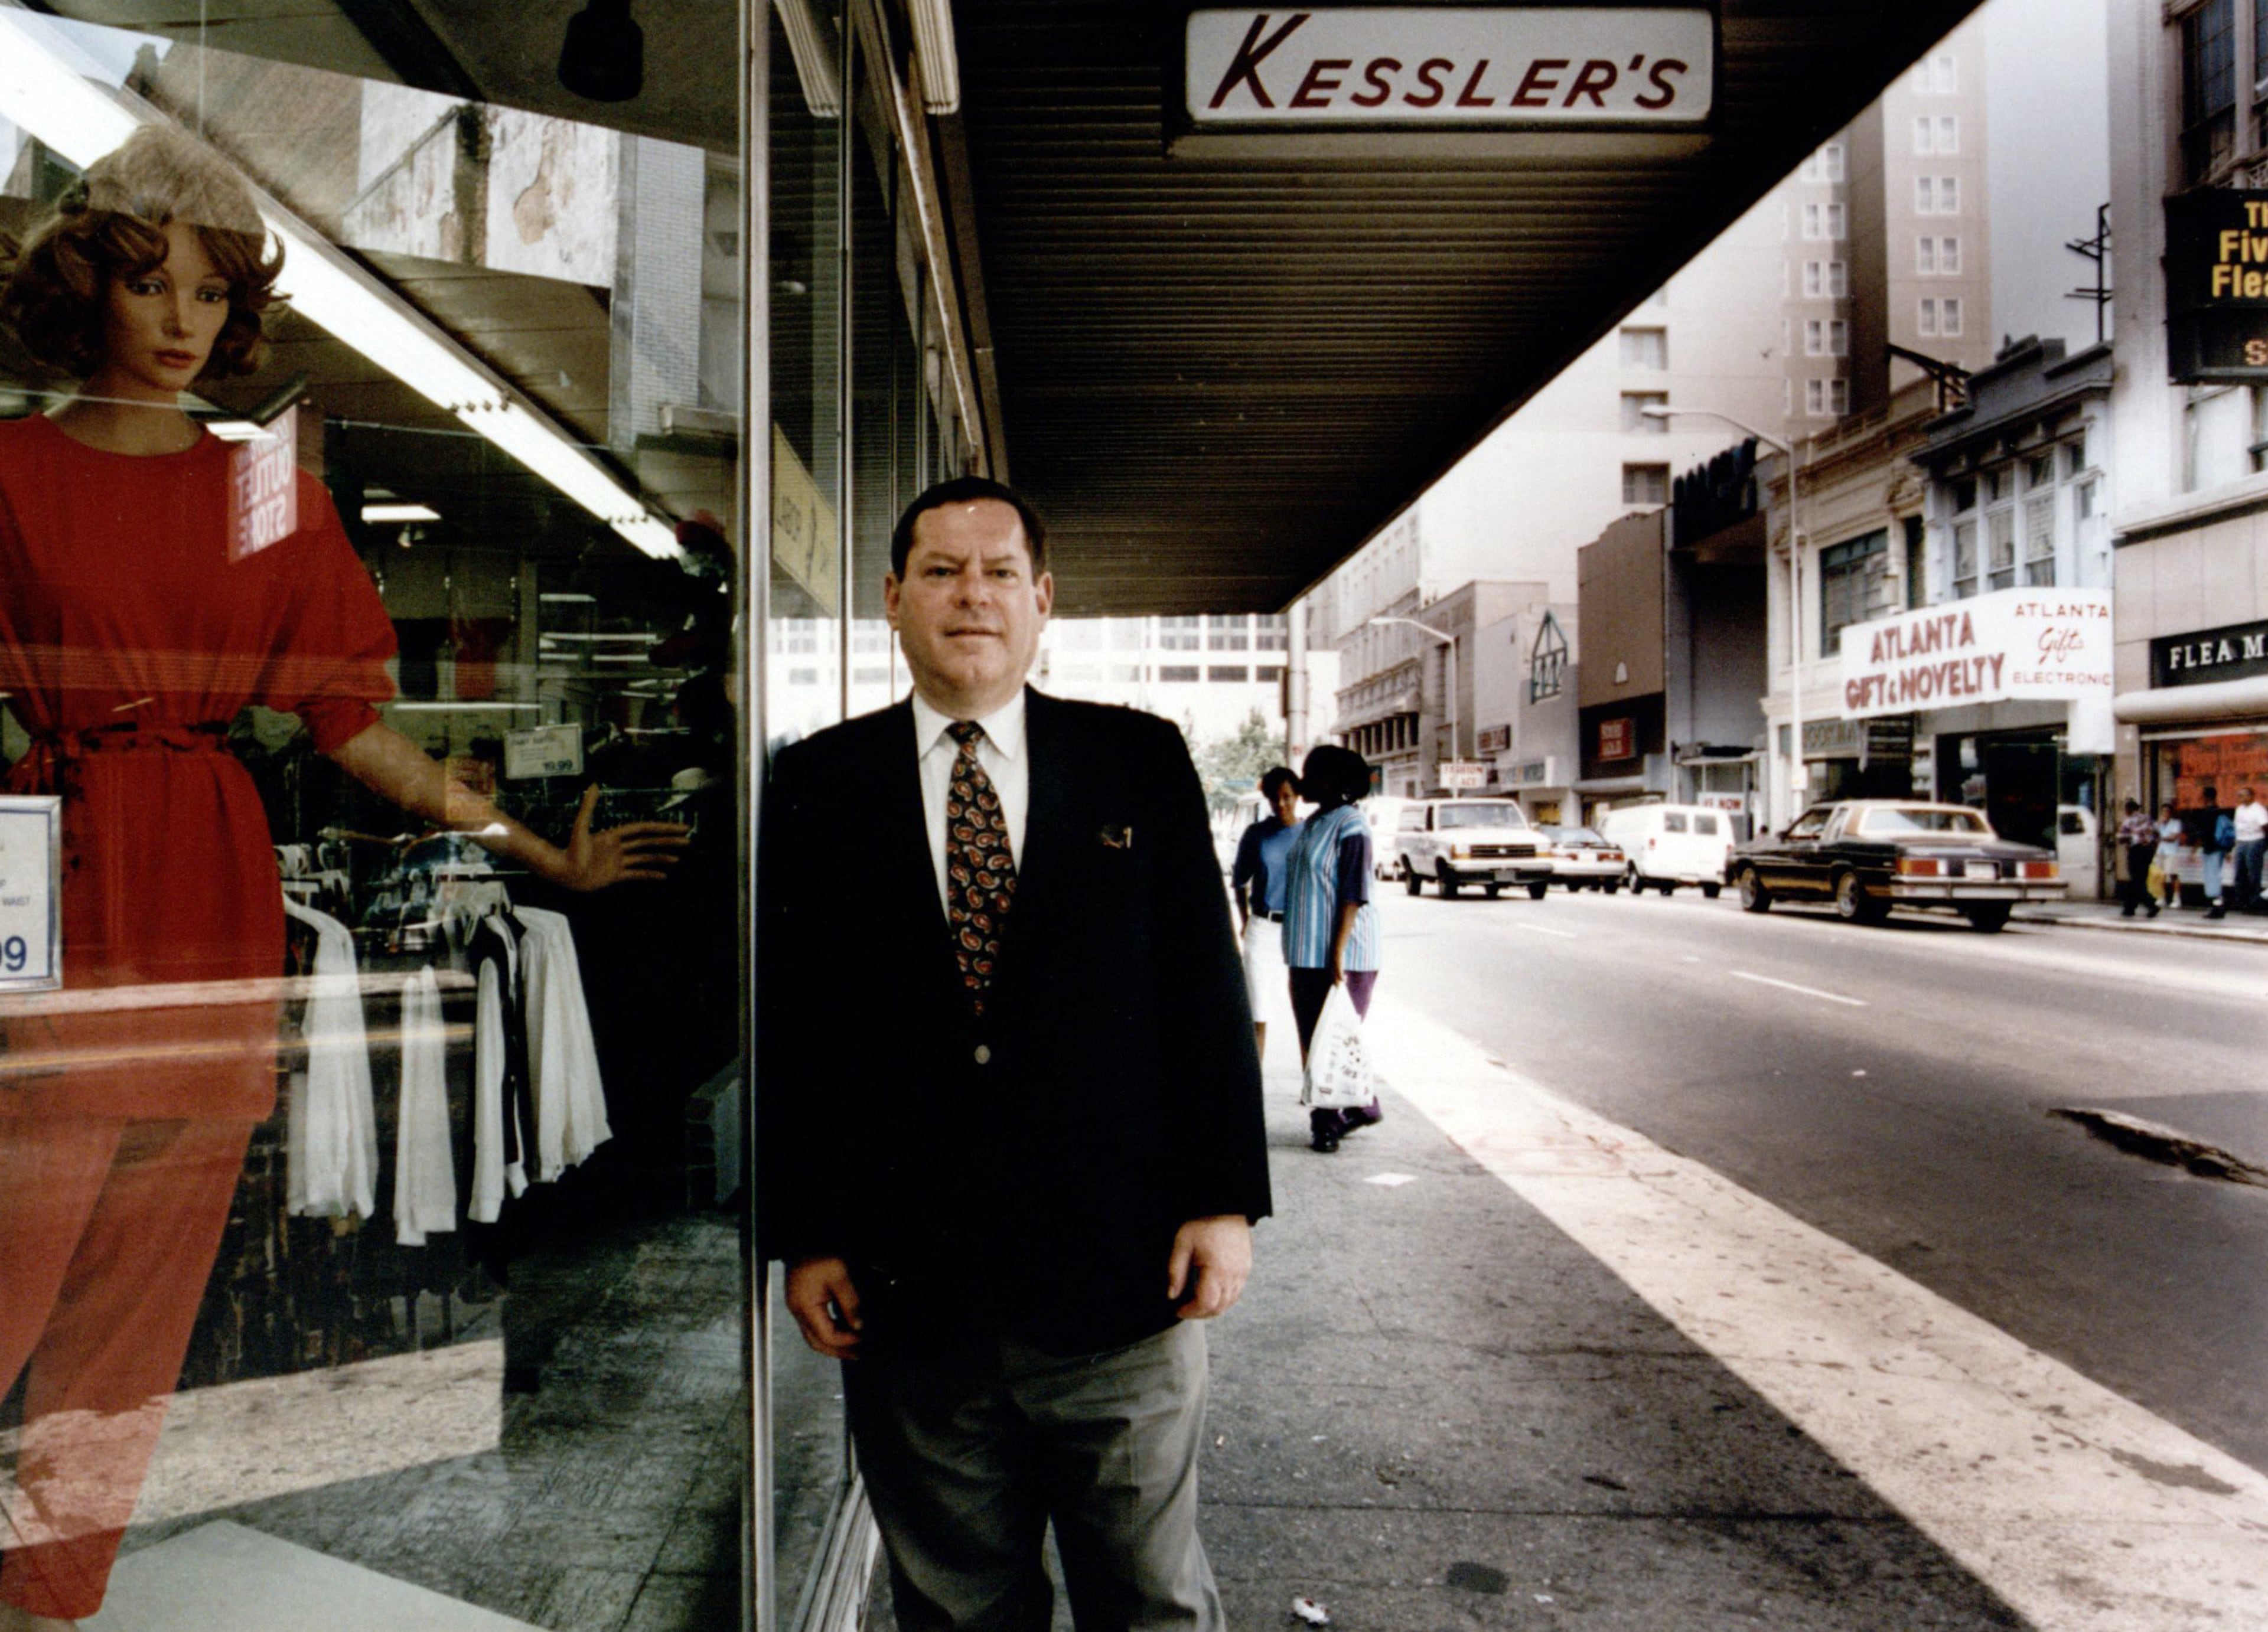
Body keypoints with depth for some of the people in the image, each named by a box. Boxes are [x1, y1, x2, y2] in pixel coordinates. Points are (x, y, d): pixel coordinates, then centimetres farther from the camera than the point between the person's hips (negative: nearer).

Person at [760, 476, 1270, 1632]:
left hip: (1123, 1277, 0)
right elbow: (787, 1021, 3)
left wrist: (1224, 1199, -3)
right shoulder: (818, 785, 3)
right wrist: (803, 1236, 0)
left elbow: (1208, 989, 2)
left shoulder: (1141, 763, 3)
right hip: (904, 1294, 1)